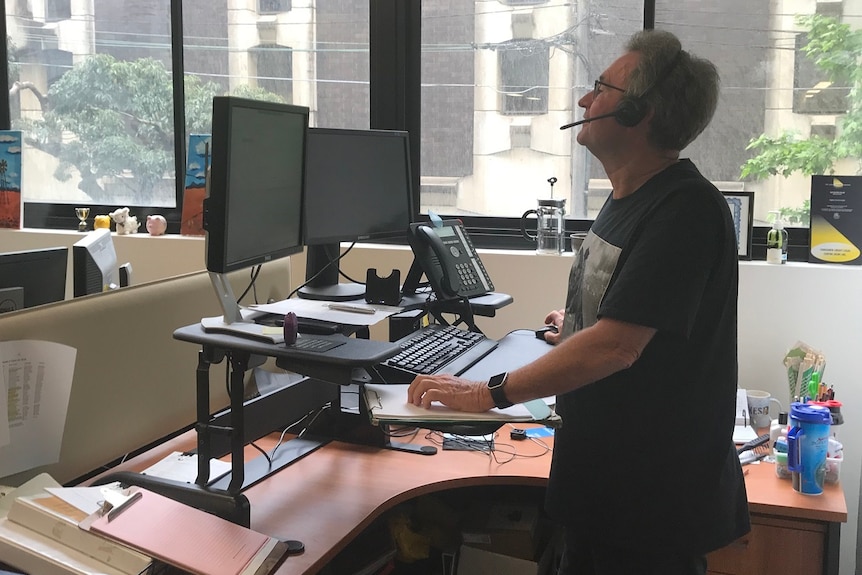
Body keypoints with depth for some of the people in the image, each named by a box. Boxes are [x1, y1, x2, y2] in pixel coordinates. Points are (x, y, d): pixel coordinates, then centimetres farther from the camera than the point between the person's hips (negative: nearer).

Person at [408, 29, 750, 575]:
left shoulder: (688, 209, -23)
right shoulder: (628, 200, 7)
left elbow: (616, 346, -28)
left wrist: (488, 393, -24)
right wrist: (579, 325, 12)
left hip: (657, 496, -9)